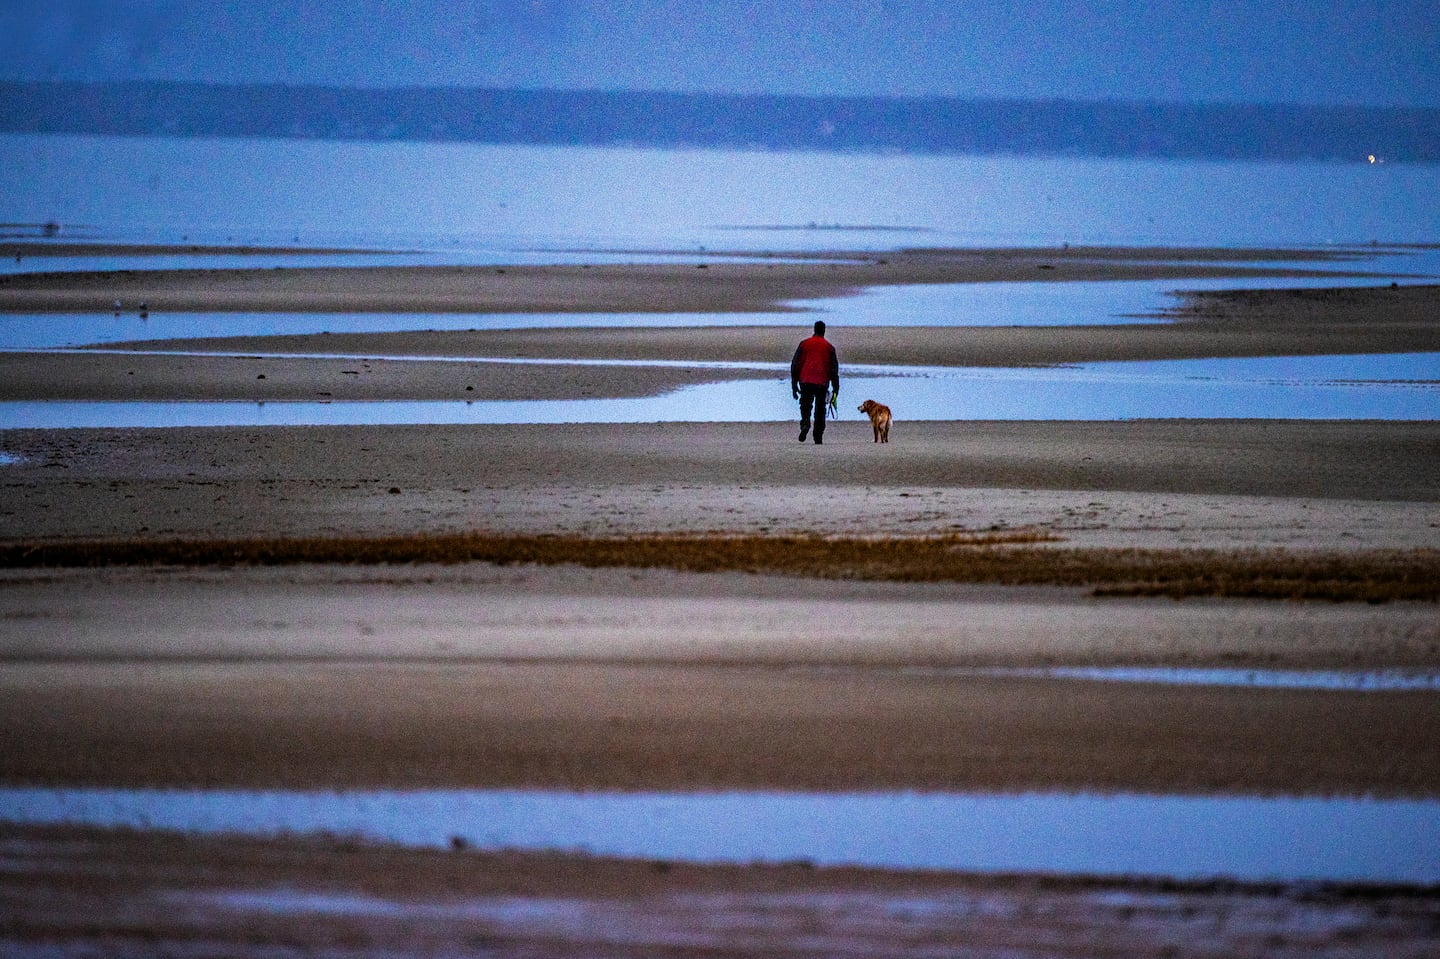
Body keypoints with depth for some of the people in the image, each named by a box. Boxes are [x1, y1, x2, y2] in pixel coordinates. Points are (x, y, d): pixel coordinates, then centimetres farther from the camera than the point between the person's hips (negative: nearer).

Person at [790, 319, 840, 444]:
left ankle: (805, 423, -21)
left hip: (806, 382, 0)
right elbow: (834, 368, 5)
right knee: (820, 410, 8)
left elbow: (795, 365, 4)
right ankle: (818, 437, 6)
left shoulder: (804, 344, 5)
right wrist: (836, 388, 11)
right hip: (822, 383, 0)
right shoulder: (829, 347, 5)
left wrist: (794, 385, 9)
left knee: (805, 406, 10)